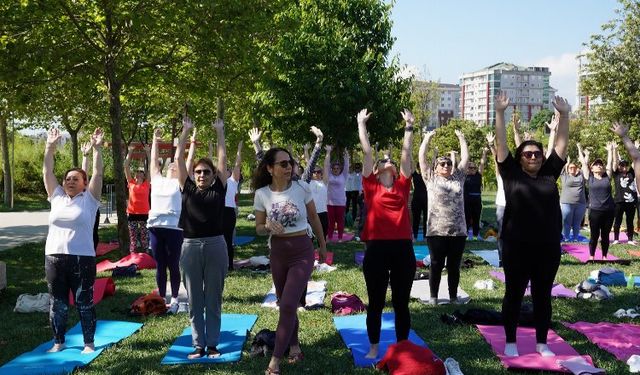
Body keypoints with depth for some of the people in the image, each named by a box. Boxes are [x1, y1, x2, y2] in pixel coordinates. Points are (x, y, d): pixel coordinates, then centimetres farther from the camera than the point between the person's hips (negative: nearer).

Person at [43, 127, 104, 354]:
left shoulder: (89, 199, 2)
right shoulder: (56, 197, 11)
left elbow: (98, 173, -5)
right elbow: (47, 172, 9)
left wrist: (96, 148, -10)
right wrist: (50, 147, 4)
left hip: (82, 258, -4)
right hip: (54, 257, 4)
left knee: (84, 303, 4)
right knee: (57, 302, 11)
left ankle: (89, 343, 14)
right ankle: (58, 342, 24)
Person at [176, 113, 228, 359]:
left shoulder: (218, 189, 5)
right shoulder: (187, 189, 7)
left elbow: (223, 160, 4)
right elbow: (179, 159, 5)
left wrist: (220, 131, 6)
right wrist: (186, 131, 5)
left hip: (215, 245, -1)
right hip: (190, 246, 1)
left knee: (213, 299, 8)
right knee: (194, 300, 8)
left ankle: (212, 344, 16)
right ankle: (198, 345, 17)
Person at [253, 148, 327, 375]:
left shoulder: (302, 188, -9)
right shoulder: (262, 194, -6)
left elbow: (314, 218, 5)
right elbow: (259, 229, 3)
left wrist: (323, 246, 14)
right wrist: (268, 227, -20)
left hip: (302, 252, -2)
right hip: (277, 252, 3)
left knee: (288, 305, -11)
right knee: (286, 305, 15)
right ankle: (294, 347, 35)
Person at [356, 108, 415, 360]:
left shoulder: (402, 186, 12)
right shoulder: (371, 186, 7)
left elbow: (406, 153, 15)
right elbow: (367, 153, 6)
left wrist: (409, 127, 18)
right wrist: (362, 125, 10)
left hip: (403, 248, 2)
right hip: (377, 248, -2)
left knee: (401, 303, 11)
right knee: (375, 302, 9)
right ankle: (373, 347, 23)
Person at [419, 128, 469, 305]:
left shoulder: (458, 177, 13)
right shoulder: (431, 178, 6)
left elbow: (465, 158, 15)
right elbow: (422, 157, 2)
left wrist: (461, 138, 18)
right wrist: (427, 138, 6)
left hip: (458, 231, 3)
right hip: (436, 231, -2)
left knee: (454, 265, 9)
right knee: (436, 265, 4)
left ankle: (453, 296, 19)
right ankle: (433, 296, 15)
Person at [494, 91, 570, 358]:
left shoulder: (550, 174, 7)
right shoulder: (511, 174, 0)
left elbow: (561, 144, 7)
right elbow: (501, 144, -5)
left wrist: (564, 115, 0)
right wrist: (499, 112, -11)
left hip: (548, 248, 3)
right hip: (516, 247, -3)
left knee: (543, 296, 12)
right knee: (513, 295, 8)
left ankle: (541, 343, 24)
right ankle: (510, 342, 21)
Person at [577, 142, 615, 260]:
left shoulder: (607, 177, 9)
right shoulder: (589, 177, 5)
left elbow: (610, 163, 16)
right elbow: (584, 163, 9)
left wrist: (609, 150, 24)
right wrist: (580, 150, 17)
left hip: (609, 210, 2)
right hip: (595, 210, -2)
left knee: (605, 235, 9)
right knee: (594, 235, 3)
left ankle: (604, 256, 18)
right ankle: (591, 257, 13)